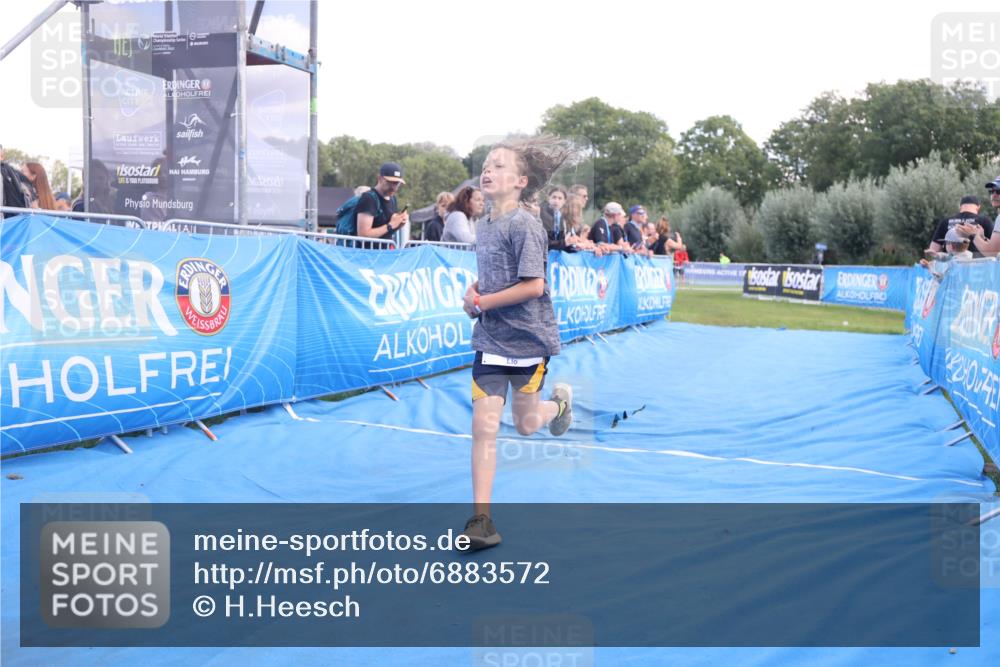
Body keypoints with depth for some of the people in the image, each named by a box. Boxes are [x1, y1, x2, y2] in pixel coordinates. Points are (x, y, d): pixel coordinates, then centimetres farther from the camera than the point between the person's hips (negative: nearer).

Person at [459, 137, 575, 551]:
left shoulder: (524, 226, -15)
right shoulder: (482, 226, 7)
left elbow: (534, 285, -21)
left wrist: (482, 303, -16)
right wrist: (473, 291, 0)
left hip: (529, 339, -5)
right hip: (490, 340, 5)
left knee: (526, 424, 11)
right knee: (483, 427, -5)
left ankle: (559, 402, 46)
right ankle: (481, 519, 0)